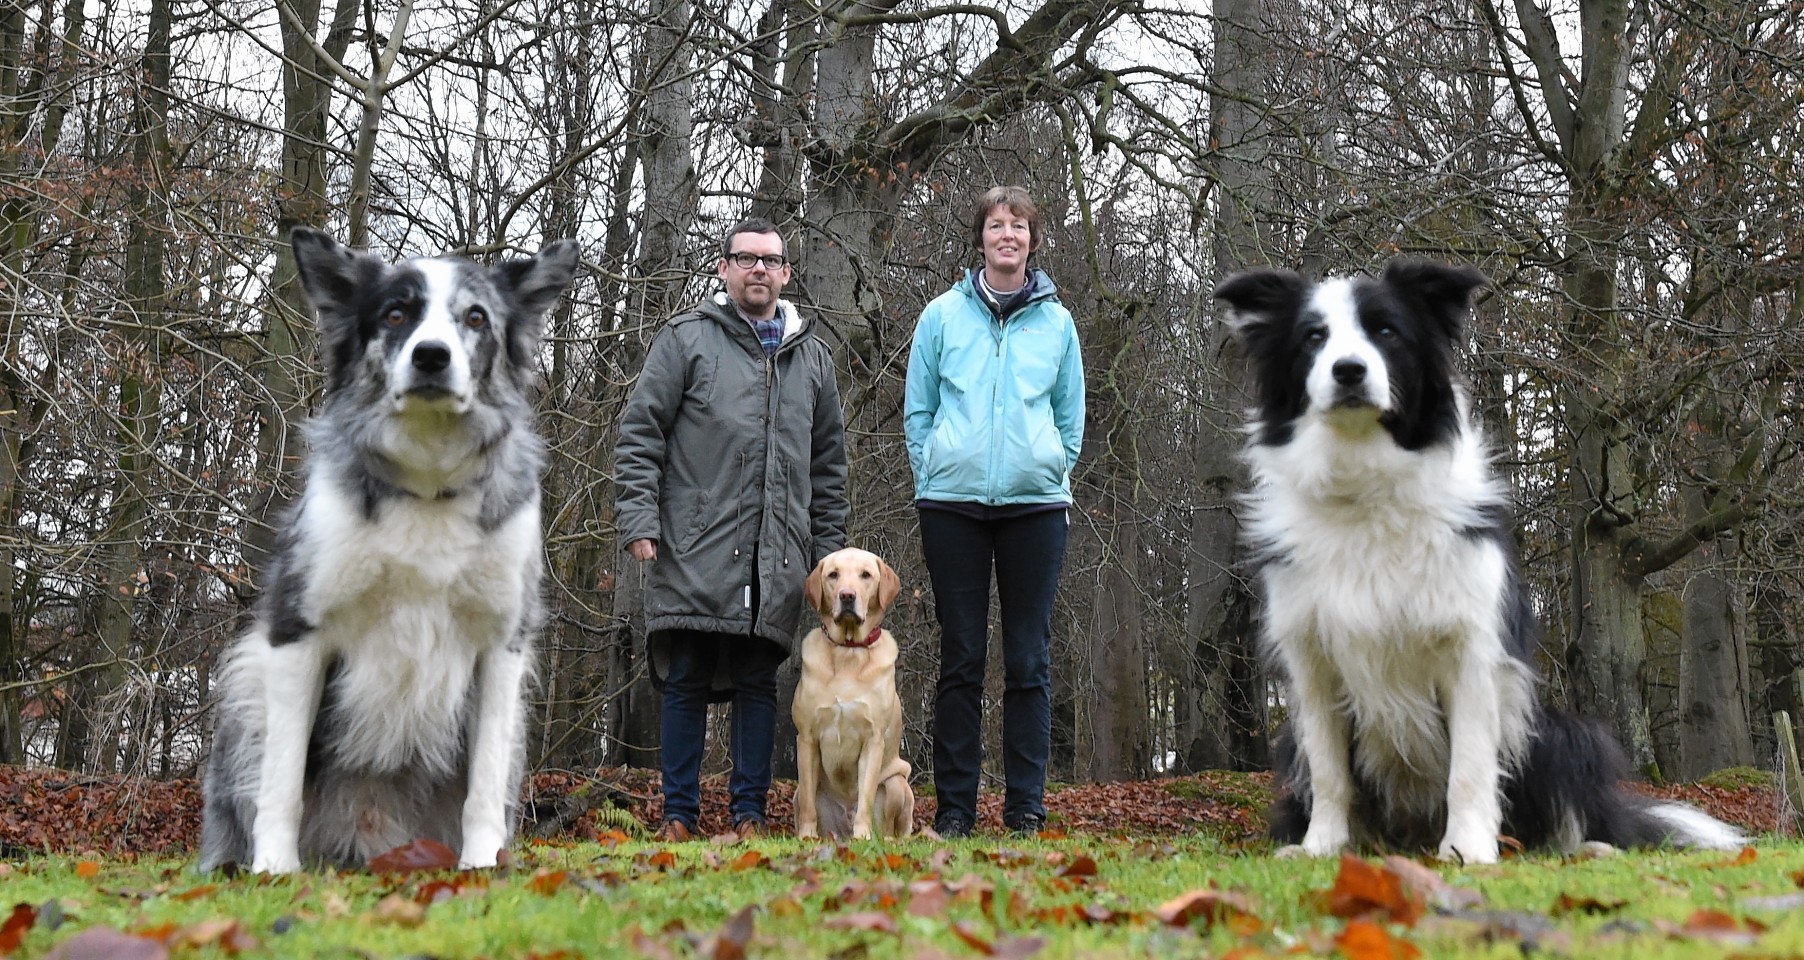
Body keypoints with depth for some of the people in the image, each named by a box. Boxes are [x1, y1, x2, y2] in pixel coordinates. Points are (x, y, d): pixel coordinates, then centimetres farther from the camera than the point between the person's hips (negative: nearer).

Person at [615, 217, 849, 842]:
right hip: (695, 551, -3)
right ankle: (679, 817, 6)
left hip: (779, 556, 3)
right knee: (686, 680, -1)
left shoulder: (812, 357, 18)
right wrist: (638, 519, -8)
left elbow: (829, 463, 19)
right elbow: (640, 433, 2)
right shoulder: (686, 339, 7)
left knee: (759, 683, 5)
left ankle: (750, 815, 11)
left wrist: (827, 550, 13)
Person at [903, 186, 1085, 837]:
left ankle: (1026, 805, 7)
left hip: (1036, 504, 1)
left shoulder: (1056, 321, 10)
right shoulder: (942, 315, 8)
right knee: (960, 658, 2)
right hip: (953, 506, 0)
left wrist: (1051, 473, 6)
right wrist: (934, 479, 3)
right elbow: (917, 410, 10)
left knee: (1029, 660, 2)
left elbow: (1071, 416, 15)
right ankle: (954, 806, 8)